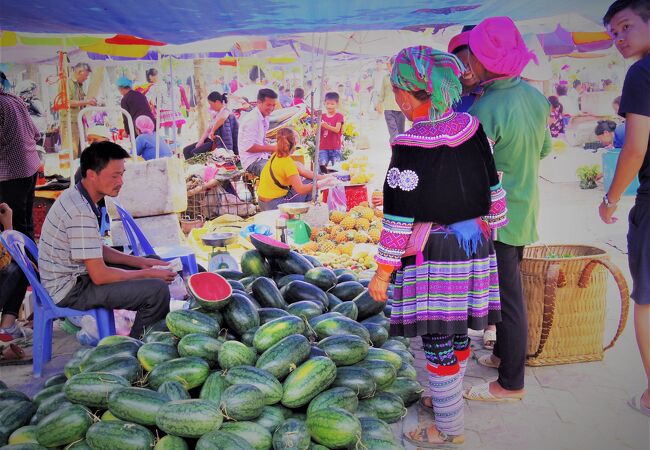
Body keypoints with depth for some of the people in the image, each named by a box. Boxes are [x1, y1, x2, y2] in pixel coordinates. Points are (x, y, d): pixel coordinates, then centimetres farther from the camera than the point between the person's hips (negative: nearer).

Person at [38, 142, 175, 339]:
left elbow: (97, 251, 13)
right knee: (157, 290, -22)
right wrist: (149, 274, -15)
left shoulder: (74, 196, 5)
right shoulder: (81, 213, -26)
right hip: (70, 291, -10)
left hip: (71, 276, 10)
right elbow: (99, 275, -25)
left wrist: (141, 262, 5)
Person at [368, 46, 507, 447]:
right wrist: (489, 229, 23)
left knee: (436, 338, 6)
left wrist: (383, 272, -8)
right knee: (459, 329, 21)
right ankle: (449, 396, 42)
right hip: (474, 245, 7)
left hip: (431, 253, -7)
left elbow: (399, 216, -16)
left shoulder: (410, 146, -18)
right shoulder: (472, 129, 0)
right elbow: (493, 191, 8)